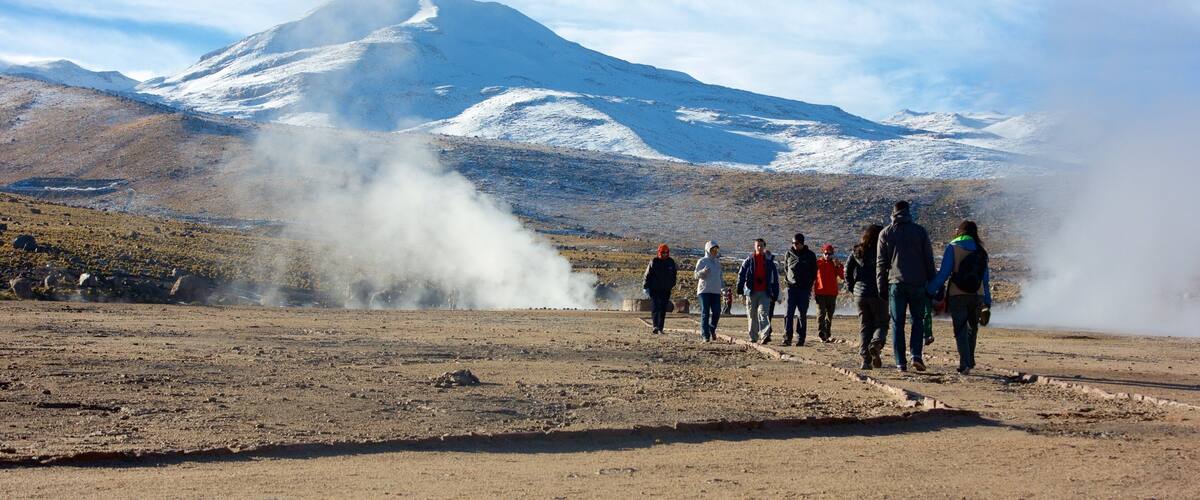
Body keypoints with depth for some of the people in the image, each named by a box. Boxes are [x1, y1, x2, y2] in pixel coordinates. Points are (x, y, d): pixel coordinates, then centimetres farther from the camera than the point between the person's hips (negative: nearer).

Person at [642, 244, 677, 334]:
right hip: (654, 290, -3)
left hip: (666, 290, 4)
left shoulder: (671, 262, 7)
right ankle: (655, 326, -21)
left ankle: (660, 328, 10)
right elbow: (647, 275, -2)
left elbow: (673, 276, 20)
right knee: (655, 308, -12)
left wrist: (671, 285, 20)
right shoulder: (654, 262, -3)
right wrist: (645, 287, -8)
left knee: (663, 310, 5)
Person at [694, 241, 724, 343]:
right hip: (704, 291, -5)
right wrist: (703, 271, -24)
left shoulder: (717, 262, 18)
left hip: (716, 291, 5)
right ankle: (705, 335, -2)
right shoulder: (702, 261, 0)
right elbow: (696, 275, -5)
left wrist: (723, 286, 16)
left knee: (716, 312, -4)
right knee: (705, 313, -5)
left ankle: (712, 330, 19)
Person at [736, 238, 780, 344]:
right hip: (751, 292, 1)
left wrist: (775, 293, 7)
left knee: (763, 313, -15)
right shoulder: (749, 260, 6)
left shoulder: (769, 261, 8)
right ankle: (753, 337, 15)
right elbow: (741, 274, 3)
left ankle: (765, 335, -27)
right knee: (752, 316, 7)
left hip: (765, 292, -1)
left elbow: (775, 277, 11)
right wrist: (740, 288, -9)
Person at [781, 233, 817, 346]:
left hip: (804, 289, -1)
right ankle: (787, 339, -8)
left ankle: (800, 339, 5)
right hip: (791, 287, 1)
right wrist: (786, 280, 7)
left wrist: (809, 284, 0)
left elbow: (814, 271, 8)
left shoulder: (810, 255, 3)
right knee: (788, 314, -7)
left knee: (802, 315, 2)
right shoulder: (789, 254, 8)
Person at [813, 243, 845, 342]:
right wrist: (813, 290, -1)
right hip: (820, 293, -3)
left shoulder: (835, 263, 7)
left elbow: (842, 276, -2)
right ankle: (821, 335, -10)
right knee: (821, 314, -9)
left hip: (832, 293, 3)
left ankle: (828, 334, 18)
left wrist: (838, 265, -14)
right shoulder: (818, 262, 0)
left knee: (830, 315, 9)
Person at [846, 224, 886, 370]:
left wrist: (851, 287, 11)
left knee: (864, 326, 9)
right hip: (878, 292, -4)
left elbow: (847, 269, 4)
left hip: (860, 293, 4)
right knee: (881, 323, 7)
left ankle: (865, 359, 0)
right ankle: (876, 343, -25)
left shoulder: (857, 251, 8)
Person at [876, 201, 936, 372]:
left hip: (895, 283, 0)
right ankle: (916, 355, -5)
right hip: (917, 283, 0)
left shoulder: (885, 233, 5)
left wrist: (881, 286, 6)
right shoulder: (920, 231, 5)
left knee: (897, 323, 3)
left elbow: (881, 262, 3)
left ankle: (901, 362, -2)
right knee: (918, 320, 13)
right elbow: (929, 260, 4)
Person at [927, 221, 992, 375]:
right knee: (972, 328, 22)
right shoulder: (981, 251, 8)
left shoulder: (953, 248, -4)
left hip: (957, 295, -3)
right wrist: (988, 301, 15)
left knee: (960, 330, 1)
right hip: (977, 295, 3)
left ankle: (965, 364, -12)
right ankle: (970, 361, 22)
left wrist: (930, 291, -5)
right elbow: (986, 278, 10)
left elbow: (943, 274, -10)